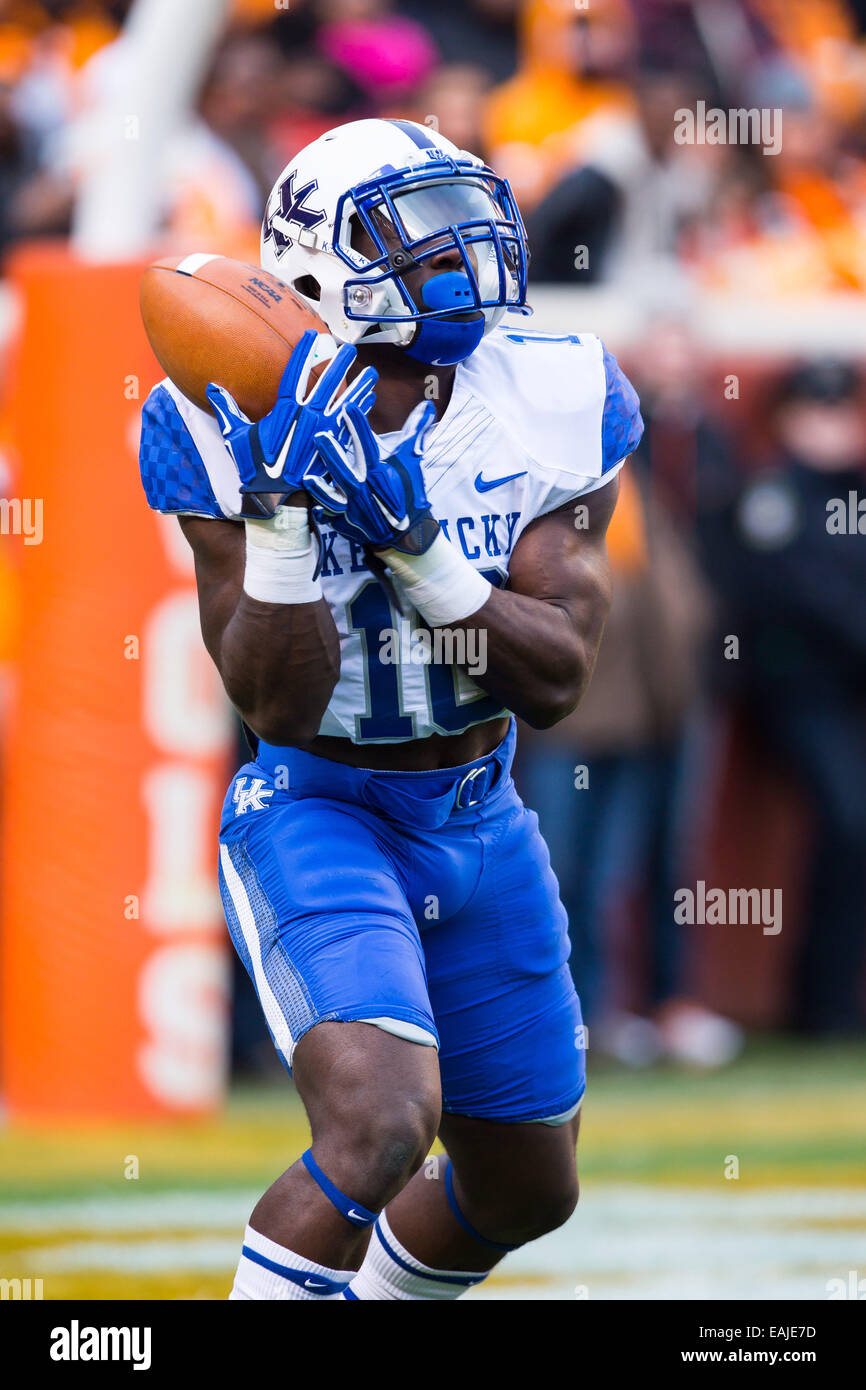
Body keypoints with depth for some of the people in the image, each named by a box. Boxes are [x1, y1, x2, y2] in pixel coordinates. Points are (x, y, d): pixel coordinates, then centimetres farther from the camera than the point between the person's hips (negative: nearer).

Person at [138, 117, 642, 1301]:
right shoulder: (242, 427, -16)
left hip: (480, 820, 5)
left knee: (525, 1193, 15)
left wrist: (414, 542, -26)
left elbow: (553, 683, -12)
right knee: (382, 1123, -30)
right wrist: (284, 516, -32)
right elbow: (276, 704, -18)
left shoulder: (551, 408, -7)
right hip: (315, 815, -5)